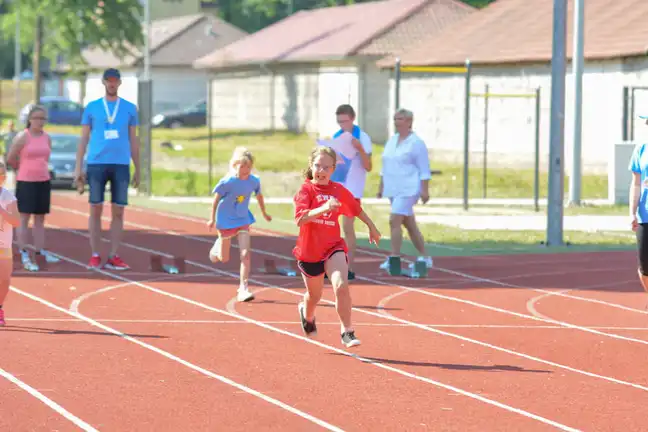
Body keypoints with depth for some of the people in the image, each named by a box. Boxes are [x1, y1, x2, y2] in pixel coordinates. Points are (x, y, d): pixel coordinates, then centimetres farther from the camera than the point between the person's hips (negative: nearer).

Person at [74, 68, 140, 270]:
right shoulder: (92, 107, 7)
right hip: (96, 164, -1)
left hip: (121, 165, 1)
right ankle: (95, 256, 4)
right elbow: (83, 139, 8)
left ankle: (113, 257, 2)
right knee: (96, 210, -1)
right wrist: (78, 168, 0)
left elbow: (133, 141, 13)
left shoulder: (130, 108, 10)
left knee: (118, 212, -1)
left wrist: (137, 170, 10)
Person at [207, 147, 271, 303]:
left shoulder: (254, 181, -10)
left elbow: (259, 195, 10)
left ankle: (243, 288, -9)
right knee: (224, 259, 11)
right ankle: (217, 247, 48)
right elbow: (216, 199, -9)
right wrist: (212, 219, -4)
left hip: (243, 220, 2)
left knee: (245, 254, -12)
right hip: (225, 221, -2)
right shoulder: (227, 182, -21)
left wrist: (264, 213, 23)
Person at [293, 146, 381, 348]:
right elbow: (300, 218, -30)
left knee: (341, 285, -23)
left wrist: (372, 227, 29)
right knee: (314, 295, 16)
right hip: (309, 249, -1)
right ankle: (307, 314, 53)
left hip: (333, 247, 1)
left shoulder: (339, 190, 0)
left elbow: (357, 209, 19)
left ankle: (347, 331, -16)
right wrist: (323, 208, -43)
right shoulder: (306, 190, -12)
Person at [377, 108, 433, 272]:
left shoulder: (416, 143, -8)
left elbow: (424, 169, -10)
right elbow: (386, 166, 20)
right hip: (394, 190, 8)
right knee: (410, 225, 12)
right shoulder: (391, 141, 14)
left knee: (394, 221, -17)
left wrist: (425, 190, -15)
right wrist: (381, 188, 18)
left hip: (408, 190, -8)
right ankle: (424, 258, 20)